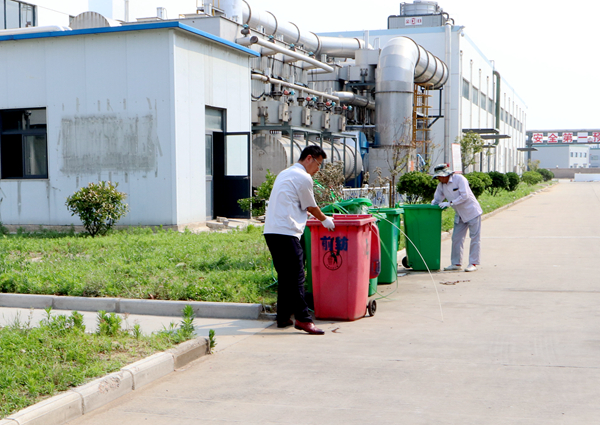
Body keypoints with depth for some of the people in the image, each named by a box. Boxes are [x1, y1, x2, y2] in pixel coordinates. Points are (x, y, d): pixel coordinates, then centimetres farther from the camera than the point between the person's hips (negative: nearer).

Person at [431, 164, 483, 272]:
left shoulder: (459, 179, -16)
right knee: (456, 238, 4)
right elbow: (436, 200, 10)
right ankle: (456, 263, 10)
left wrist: (450, 203, -24)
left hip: (472, 211, -7)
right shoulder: (441, 185, 3)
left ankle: (473, 263, -3)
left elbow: (464, 195, -22)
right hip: (460, 215, 7)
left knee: (475, 238, -4)